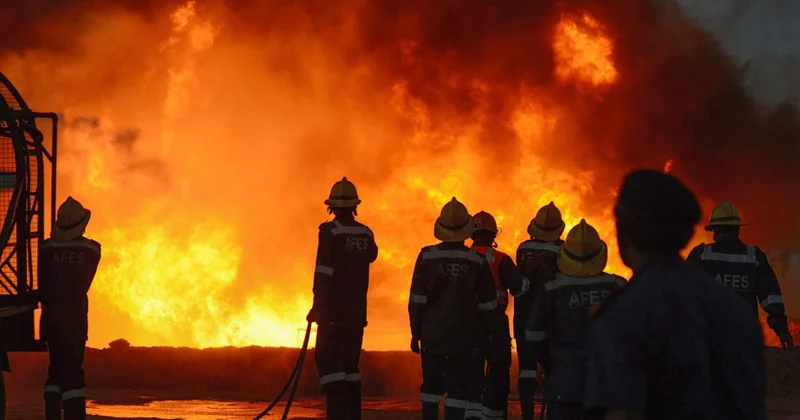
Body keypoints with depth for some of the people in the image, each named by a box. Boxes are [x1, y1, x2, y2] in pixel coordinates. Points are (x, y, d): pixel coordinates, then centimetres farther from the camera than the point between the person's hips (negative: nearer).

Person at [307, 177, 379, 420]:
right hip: (357, 311, 6)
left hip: (334, 310, -6)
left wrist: (318, 307, -13)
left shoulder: (330, 231, -10)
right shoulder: (366, 234, 5)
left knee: (330, 361, -6)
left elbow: (323, 274, -15)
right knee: (350, 363, 14)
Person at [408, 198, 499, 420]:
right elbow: (487, 305, 1)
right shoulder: (477, 261, -5)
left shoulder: (427, 256, -5)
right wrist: (486, 335, 12)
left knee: (431, 385, 15)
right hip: (464, 335, -1)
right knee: (459, 388, 1)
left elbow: (416, 300, -3)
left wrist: (415, 333, 6)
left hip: (432, 335, 1)